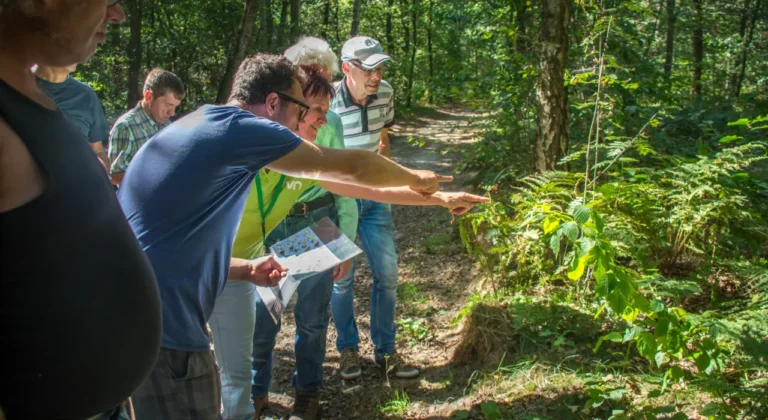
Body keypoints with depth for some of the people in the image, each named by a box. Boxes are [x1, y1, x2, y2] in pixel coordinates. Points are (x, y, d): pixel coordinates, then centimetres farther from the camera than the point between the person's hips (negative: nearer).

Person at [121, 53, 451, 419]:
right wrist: (414, 178, 11)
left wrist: (245, 270, 14)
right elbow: (352, 167, -6)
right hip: (163, 335, -10)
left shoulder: (198, 126, 16)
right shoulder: (238, 127, -12)